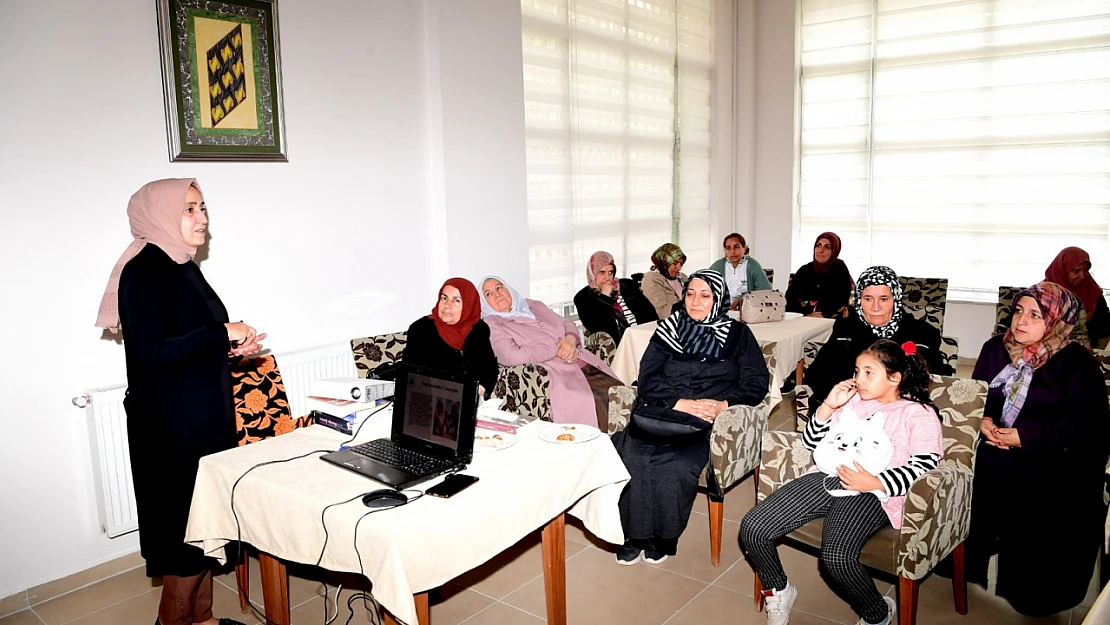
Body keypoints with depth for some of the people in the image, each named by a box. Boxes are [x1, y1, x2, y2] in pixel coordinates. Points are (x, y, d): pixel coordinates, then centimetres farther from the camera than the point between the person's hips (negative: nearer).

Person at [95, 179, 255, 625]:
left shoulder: (182, 267, 11)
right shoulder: (144, 271, -15)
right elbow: (151, 353, -23)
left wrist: (231, 348, 3)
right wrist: (222, 333, -17)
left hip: (206, 416, 9)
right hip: (172, 424, -9)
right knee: (187, 527, 1)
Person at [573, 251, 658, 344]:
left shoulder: (628, 285, 16)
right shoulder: (583, 298, 7)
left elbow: (649, 311, 11)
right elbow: (594, 326, -8)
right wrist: (604, 296, -6)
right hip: (614, 345, -4)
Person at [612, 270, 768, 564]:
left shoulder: (737, 334, 13)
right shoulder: (668, 329, 15)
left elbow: (756, 383, 5)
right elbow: (648, 379, 4)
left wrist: (723, 404, -13)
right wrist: (681, 402, -12)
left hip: (705, 421, -2)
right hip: (660, 412, 2)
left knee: (675, 465, -31)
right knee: (631, 456, -29)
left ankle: (663, 537, -7)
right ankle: (634, 535, -11)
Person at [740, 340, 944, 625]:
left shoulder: (919, 413, 8)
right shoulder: (852, 401, 23)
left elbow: (924, 465, -7)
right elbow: (811, 442, 22)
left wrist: (874, 483, -20)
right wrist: (829, 405, 8)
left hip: (872, 493, -5)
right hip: (827, 476, 5)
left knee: (836, 556, -33)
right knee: (752, 529, -14)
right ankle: (778, 590, 14)